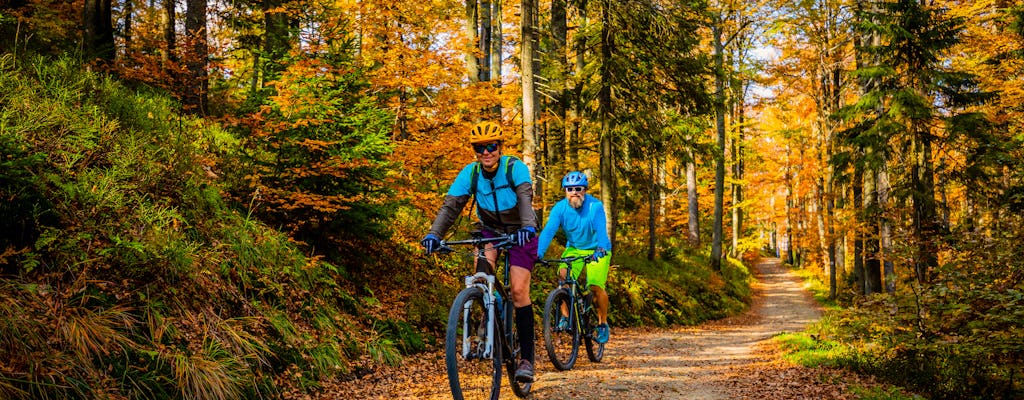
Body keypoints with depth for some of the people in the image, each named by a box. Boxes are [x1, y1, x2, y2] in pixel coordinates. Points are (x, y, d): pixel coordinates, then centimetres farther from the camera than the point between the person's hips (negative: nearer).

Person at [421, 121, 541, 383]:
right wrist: (434, 234, -39)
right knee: (482, 267, -30)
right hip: (490, 230, 3)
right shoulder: (470, 173, -14)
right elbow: (451, 205, -22)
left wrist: (528, 227, -59)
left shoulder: (515, 168, -23)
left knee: (519, 290, -13)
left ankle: (527, 358, -7)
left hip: (519, 233, -3)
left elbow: (525, 198, -39)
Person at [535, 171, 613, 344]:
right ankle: (565, 316, -10)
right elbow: (548, 230, -25)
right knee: (563, 275, -25)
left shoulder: (595, 206, -22)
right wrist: (539, 253, -40)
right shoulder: (560, 207, -15)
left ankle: (603, 324, 6)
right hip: (574, 248, 2)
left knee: (596, 286, -17)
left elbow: (601, 230, -33)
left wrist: (600, 250, -51)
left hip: (597, 251, -2)